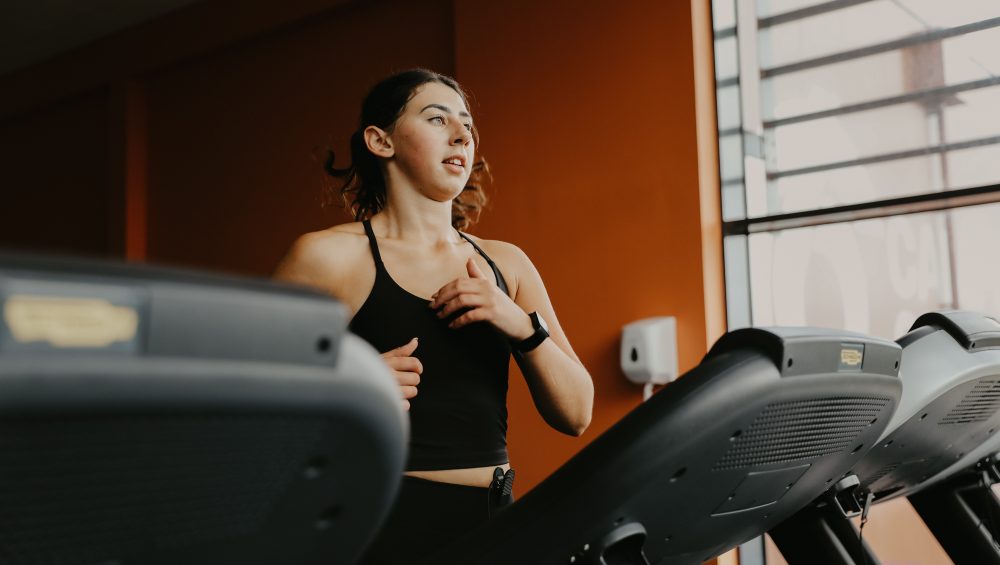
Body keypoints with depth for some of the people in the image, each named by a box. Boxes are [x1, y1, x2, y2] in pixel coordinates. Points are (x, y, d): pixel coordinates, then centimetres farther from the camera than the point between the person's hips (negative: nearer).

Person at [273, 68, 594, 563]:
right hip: (384, 522, -4)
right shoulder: (328, 256, -4)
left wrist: (524, 326, -11)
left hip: (494, 522, 4)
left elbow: (575, 414, 5)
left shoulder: (506, 264, 9)